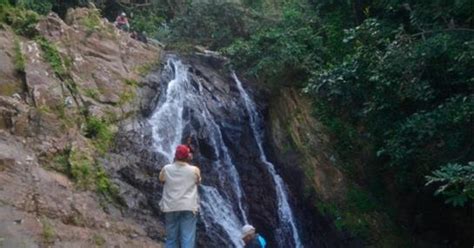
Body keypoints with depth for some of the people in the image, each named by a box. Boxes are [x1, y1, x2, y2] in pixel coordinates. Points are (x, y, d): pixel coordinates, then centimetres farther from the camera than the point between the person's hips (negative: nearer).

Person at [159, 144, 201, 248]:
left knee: (171, 239, 12)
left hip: (171, 208, 2)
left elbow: (161, 180, 20)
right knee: (188, 239, -1)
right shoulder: (194, 170, -3)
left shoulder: (166, 169, 0)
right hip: (188, 208, -2)